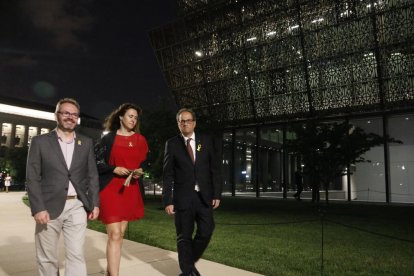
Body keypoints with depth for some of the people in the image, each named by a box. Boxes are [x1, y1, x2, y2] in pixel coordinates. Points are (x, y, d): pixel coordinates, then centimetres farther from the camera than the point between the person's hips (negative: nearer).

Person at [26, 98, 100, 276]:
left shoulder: (86, 143, 10)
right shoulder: (40, 142, 3)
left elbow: (92, 176, 10)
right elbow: (32, 178, -2)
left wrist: (95, 203, 3)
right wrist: (38, 208, -11)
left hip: (77, 207, 1)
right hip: (49, 207, -1)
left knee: (76, 256, -1)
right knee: (47, 259, 9)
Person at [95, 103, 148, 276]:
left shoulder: (140, 140, 10)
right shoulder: (109, 138, 0)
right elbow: (96, 162, -2)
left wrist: (140, 172, -6)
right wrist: (114, 169, -16)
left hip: (131, 190, 4)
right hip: (110, 188, -4)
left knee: (121, 233, 10)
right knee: (114, 234, -10)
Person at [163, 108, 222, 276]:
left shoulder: (207, 141, 5)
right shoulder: (172, 144, 1)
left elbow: (215, 169, 5)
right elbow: (167, 175, -2)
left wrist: (217, 194, -1)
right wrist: (168, 200, -8)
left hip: (204, 196, 2)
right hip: (183, 197, -1)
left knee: (206, 232, 1)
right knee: (184, 237, 6)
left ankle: (190, 262, 28)